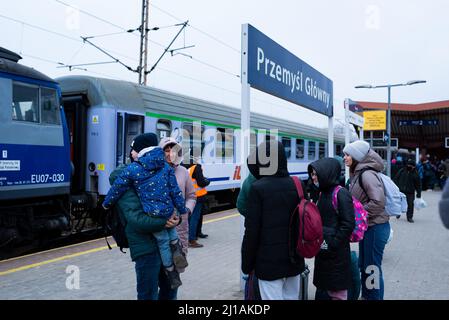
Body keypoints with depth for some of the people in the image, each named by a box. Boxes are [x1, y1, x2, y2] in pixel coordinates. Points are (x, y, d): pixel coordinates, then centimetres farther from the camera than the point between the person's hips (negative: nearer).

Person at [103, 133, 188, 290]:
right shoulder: (165, 166, 5)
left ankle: (173, 276, 23)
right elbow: (175, 191, 4)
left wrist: (106, 203, 20)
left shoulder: (132, 169, -6)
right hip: (168, 210, 3)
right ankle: (176, 247, 9)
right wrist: (182, 210, 12)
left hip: (152, 214, -3)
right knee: (170, 227, 35)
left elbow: (116, 189, 2)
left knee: (163, 242, 13)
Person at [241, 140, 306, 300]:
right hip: (294, 258, 5)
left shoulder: (258, 188, -15)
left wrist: (247, 264, -4)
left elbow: (252, 231, -14)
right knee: (292, 297, 18)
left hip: (269, 261, -5)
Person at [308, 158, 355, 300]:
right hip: (322, 252, 8)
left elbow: (348, 224, -18)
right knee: (322, 290, 16)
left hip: (336, 254, -8)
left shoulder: (341, 194, -14)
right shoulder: (323, 193, 10)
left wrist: (332, 243, -18)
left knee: (337, 292, 3)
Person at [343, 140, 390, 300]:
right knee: (363, 265, 20)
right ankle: (365, 296, 35)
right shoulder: (356, 173, 7)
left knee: (372, 268, 4)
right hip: (366, 227, 9)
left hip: (375, 227, -9)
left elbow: (378, 202, -26)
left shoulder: (367, 174, -20)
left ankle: (375, 297, 18)